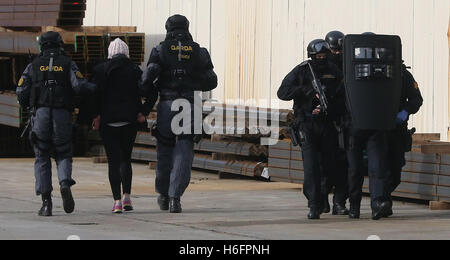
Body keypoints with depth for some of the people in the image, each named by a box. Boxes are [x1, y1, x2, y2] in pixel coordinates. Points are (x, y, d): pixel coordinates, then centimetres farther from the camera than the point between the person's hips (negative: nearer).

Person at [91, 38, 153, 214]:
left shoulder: (101, 70, 0)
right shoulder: (135, 71, 4)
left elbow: (95, 92, -12)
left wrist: (96, 115, -8)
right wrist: (143, 112, 1)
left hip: (108, 120, -1)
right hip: (130, 121, 1)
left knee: (113, 161, 1)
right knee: (126, 158, 16)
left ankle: (117, 200, -9)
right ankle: (127, 197, 4)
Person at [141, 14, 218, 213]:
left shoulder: (161, 51, 2)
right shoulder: (199, 52, 7)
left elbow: (148, 77, -10)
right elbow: (211, 81, 10)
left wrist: (150, 97, 8)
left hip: (167, 105, 0)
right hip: (190, 106, 0)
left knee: (165, 151, 14)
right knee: (184, 154, -1)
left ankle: (163, 195, 26)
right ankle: (175, 197, -14)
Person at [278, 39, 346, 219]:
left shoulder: (334, 73, 7)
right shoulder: (301, 71, 1)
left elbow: (342, 100, 6)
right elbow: (282, 92, -5)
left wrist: (327, 110, -13)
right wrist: (306, 91, -17)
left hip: (328, 125, 3)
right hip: (307, 125, -3)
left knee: (328, 165, 4)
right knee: (311, 165, -13)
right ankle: (314, 206, -14)